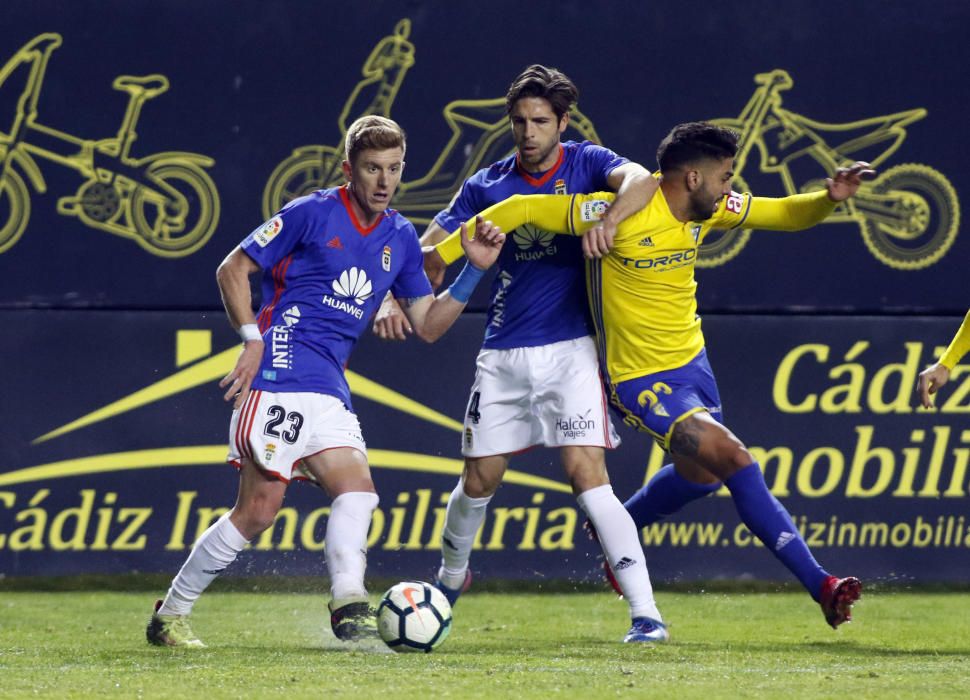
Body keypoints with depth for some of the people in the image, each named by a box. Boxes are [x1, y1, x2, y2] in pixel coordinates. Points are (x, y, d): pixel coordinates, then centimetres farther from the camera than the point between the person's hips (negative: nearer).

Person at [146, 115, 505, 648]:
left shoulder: (400, 239, 14)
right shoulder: (312, 214, -4)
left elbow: (427, 324, 19)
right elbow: (232, 269, -2)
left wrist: (474, 270, 7)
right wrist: (253, 338, -13)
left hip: (329, 393, 7)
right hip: (279, 378, -7)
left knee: (357, 491, -13)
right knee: (258, 509, -12)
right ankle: (169, 615, -3)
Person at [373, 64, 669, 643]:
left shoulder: (586, 163, -1)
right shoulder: (487, 187, 6)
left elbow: (641, 180, -21)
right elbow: (429, 251, 5)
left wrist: (610, 217, -41)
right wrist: (392, 299, -13)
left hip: (569, 350, -3)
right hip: (503, 354, 3)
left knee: (587, 473, -16)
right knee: (480, 479, 9)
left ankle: (647, 613, -18)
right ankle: (451, 577, 39)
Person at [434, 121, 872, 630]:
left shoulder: (710, 209, -4)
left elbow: (784, 215, 9)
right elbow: (522, 210, -20)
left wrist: (829, 198, -12)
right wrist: (441, 254, -18)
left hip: (691, 361, 9)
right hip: (642, 379, -9)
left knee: (699, 475, 24)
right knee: (736, 462, -19)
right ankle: (821, 587, -13)